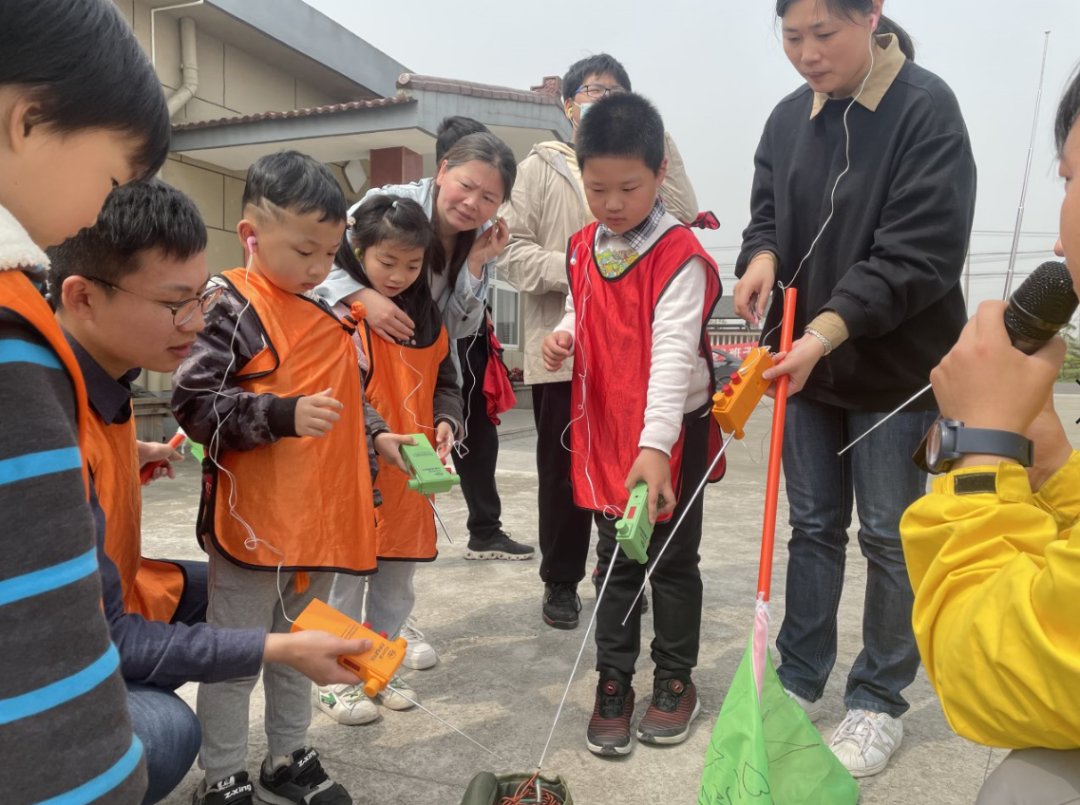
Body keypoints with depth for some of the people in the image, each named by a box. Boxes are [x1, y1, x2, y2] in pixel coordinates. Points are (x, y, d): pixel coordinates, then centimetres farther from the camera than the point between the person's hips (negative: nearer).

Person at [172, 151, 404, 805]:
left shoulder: (333, 317, 10)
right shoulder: (231, 307, -12)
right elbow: (194, 402, -18)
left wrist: (377, 437, 6)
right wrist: (284, 415, -27)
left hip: (322, 519, 7)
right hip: (253, 522, -7)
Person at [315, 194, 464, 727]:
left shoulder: (427, 313, 9)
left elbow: (445, 381, 12)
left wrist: (446, 420, -7)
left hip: (410, 477, 6)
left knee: (398, 580, 17)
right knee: (345, 580, 7)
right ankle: (334, 678, 26)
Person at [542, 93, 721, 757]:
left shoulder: (679, 255, -16)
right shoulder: (585, 247, 5)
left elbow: (673, 351, -25)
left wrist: (656, 445, -34)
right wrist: (565, 334, -5)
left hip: (672, 434, -5)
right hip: (605, 427, 5)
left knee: (673, 558, 11)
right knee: (617, 560, 14)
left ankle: (676, 679, 30)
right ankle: (614, 680, 28)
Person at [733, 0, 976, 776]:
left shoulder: (927, 107, -12)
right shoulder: (788, 118, 6)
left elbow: (922, 253, -19)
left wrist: (829, 330, -30)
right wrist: (762, 256, -13)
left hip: (895, 366, -5)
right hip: (806, 360, 5)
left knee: (889, 536, 6)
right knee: (814, 526, 14)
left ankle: (880, 701, 26)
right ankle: (800, 680, 30)